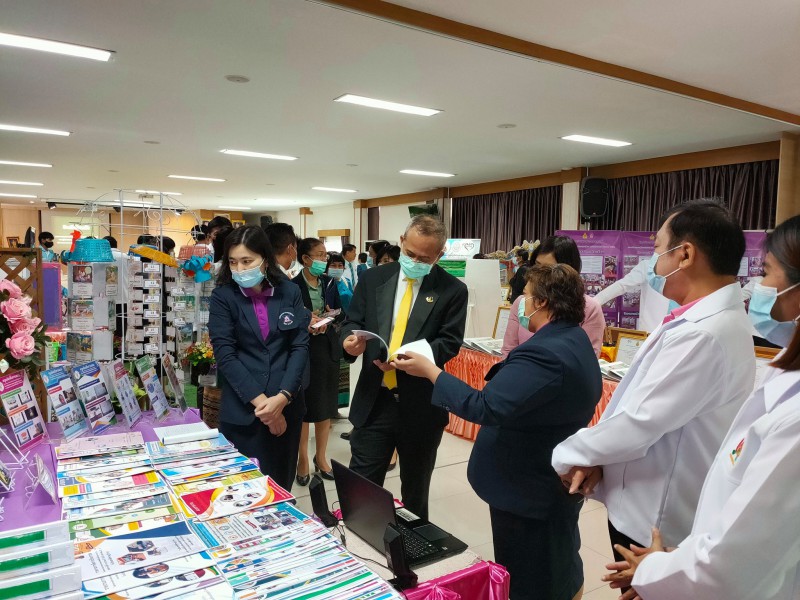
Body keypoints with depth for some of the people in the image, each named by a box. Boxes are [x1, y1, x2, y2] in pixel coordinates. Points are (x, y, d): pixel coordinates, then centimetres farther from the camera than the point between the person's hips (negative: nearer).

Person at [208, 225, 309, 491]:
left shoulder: (290, 292, 4)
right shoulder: (223, 296, -1)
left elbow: (300, 347, 0)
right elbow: (224, 354, -8)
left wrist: (283, 397, -13)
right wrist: (259, 400, -15)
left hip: (286, 406, 2)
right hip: (241, 410, -2)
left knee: (281, 486, 11)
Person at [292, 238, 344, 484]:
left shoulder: (329, 283, 6)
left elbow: (341, 314, 8)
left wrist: (329, 318, -12)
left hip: (328, 347, 5)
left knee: (326, 403, 12)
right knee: (303, 405, 5)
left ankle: (321, 457, 27)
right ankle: (303, 459, 20)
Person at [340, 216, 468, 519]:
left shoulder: (453, 290, -4)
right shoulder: (373, 278, 3)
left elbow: (450, 341, -9)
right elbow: (352, 322, 5)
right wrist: (350, 340, -19)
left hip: (422, 405, -1)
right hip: (373, 400, 1)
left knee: (415, 488, 18)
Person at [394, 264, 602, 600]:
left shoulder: (545, 353, -30)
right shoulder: (575, 340, 3)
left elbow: (485, 407, -35)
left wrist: (429, 370, -27)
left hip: (531, 490, -10)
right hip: (555, 484, 10)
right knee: (559, 571, 30)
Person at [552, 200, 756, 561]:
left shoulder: (702, 334, -28)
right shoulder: (709, 318, 4)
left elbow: (640, 422, -27)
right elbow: (641, 403, 6)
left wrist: (568, 456, -11)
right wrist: (597, 456, -4)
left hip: (653, 518, -8)